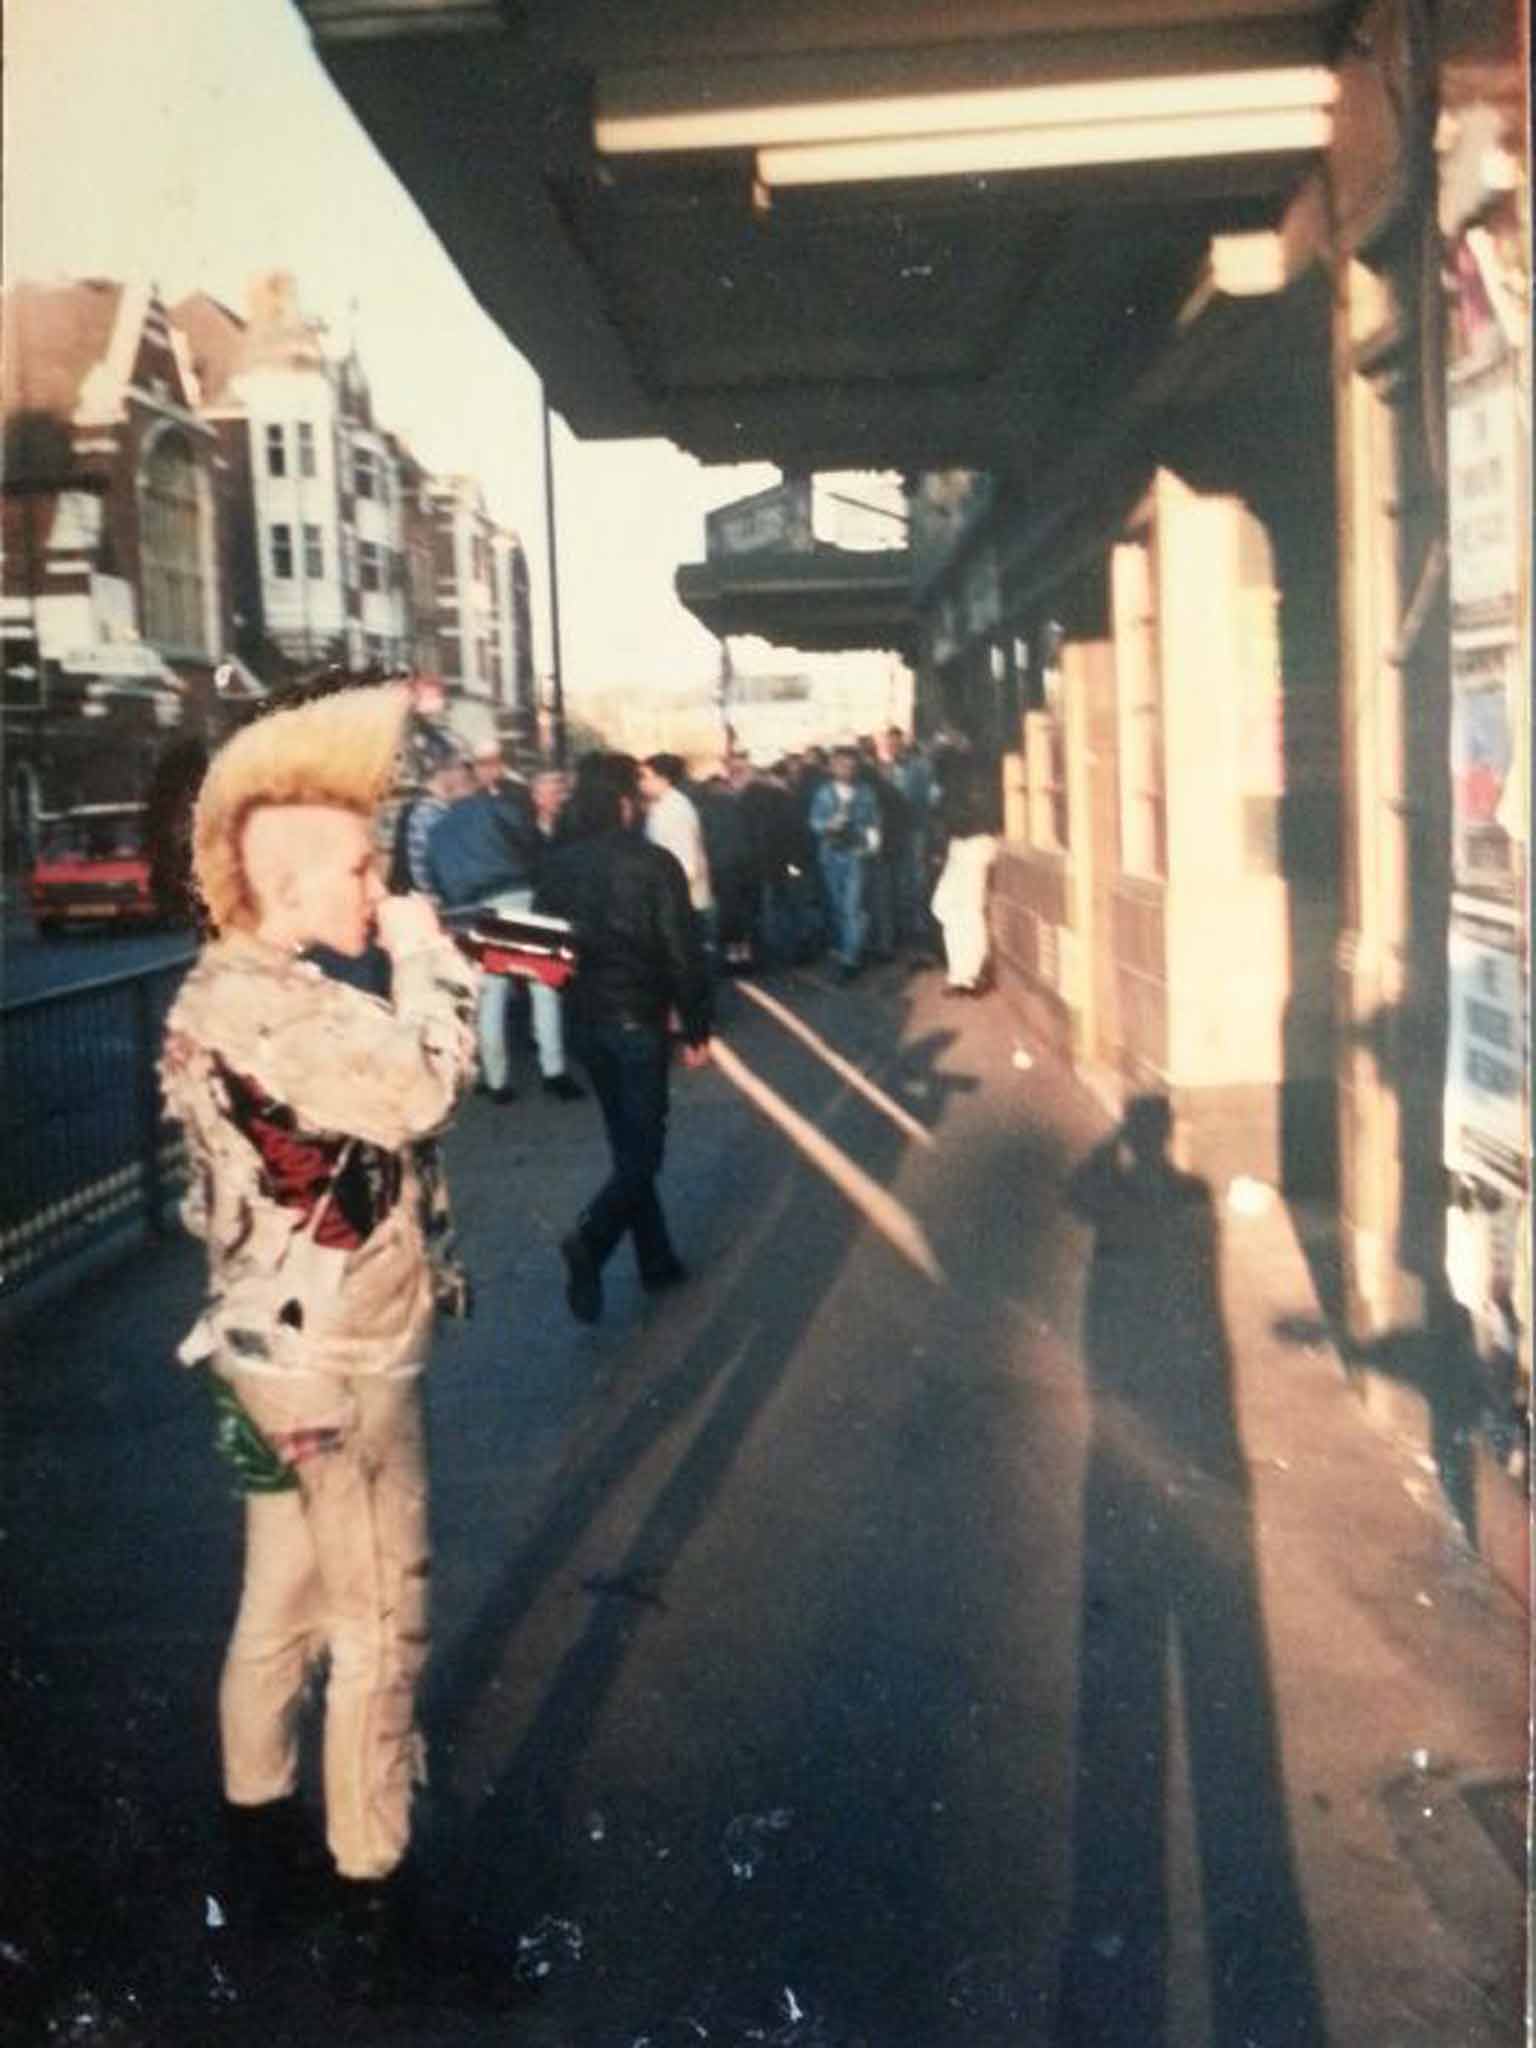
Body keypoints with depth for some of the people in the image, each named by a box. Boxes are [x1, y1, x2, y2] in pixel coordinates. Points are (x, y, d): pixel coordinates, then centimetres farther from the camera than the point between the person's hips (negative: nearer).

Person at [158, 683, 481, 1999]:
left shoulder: (246, 993, 10)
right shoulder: (261, 1008, -24)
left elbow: (373, 1113, 14)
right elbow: (423, 1087, -31)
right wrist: (427, 956, -19)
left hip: (290, 1352, 10)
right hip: (335, 1364, -10)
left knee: (285, 1608, 21)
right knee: (379, 1626, 2)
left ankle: (263, 1845, 36)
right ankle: (372, 1900, 15)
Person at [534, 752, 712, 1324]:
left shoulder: (558, 865, 1)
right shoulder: (653, 864, -14)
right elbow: (683, 952, -14)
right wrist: (697, 1028, -6)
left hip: (584, 1021, 6)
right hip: (637, 1021, -6)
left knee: (628, 1145, 17)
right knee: (642, 1149, 1)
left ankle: (657, 1259, 22)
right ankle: (589, 1239, -21)